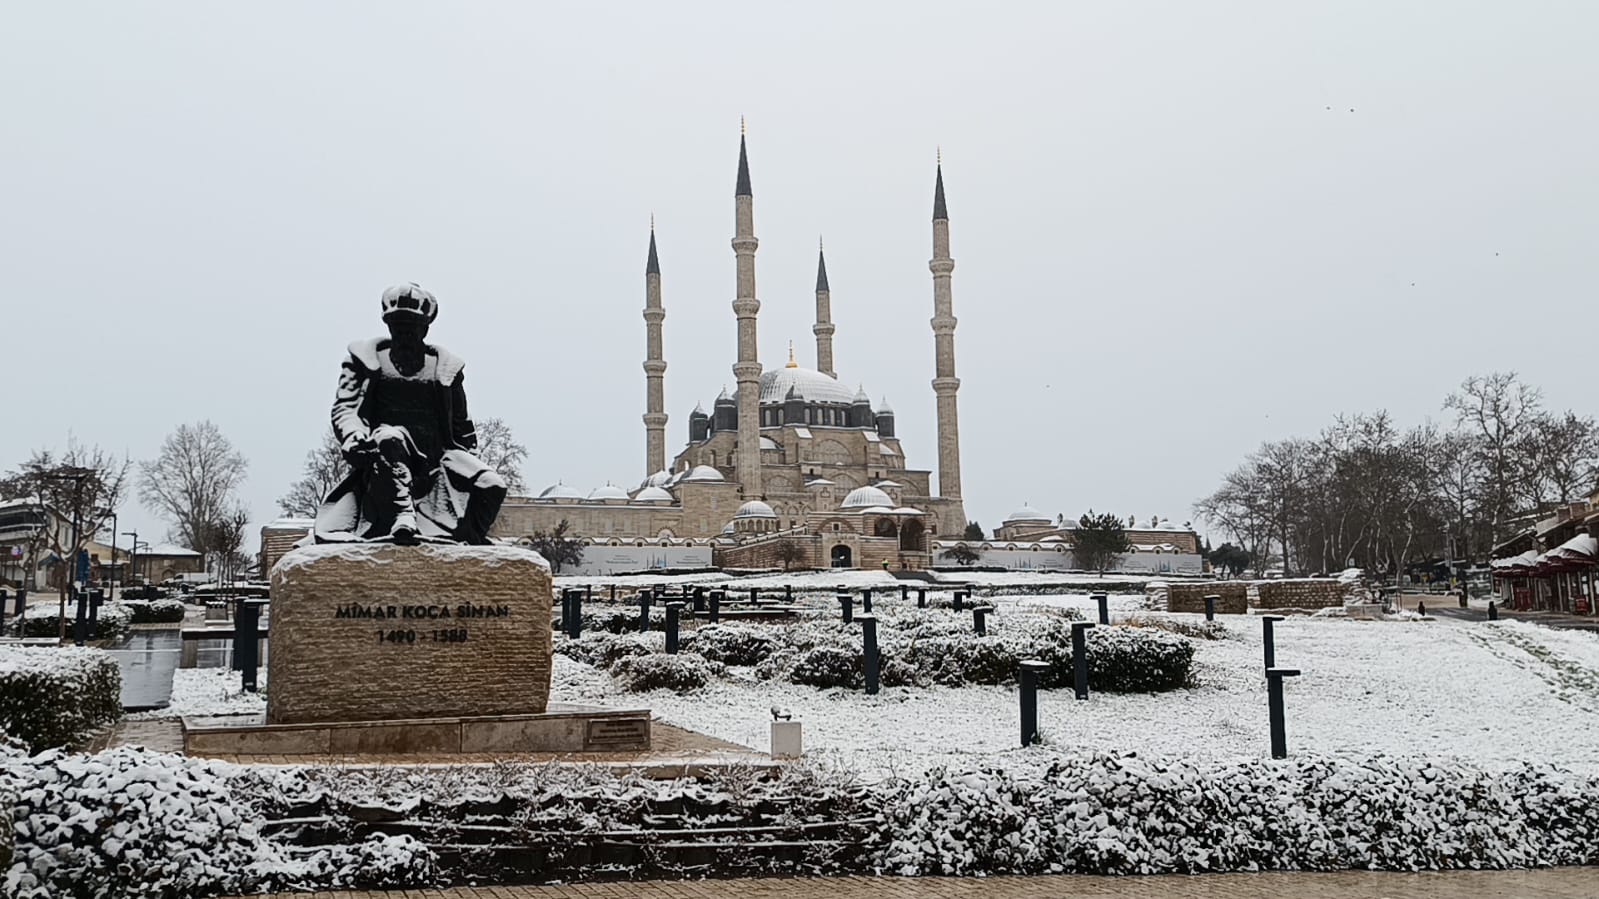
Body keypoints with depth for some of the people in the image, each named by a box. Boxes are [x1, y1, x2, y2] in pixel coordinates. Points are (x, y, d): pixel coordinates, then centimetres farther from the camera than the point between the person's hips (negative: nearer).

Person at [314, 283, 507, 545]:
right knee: (389, 439, -40)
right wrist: (355, 441, -21)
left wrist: (471, 466, 15)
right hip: (382, 460, -3)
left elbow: (461, 425, 23)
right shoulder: (367, 358, 10)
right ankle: (403, 517, -46)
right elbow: (344, 408, 0)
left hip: (435, 457, 3)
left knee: (493, 486, -19)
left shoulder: (444, 365, 16)